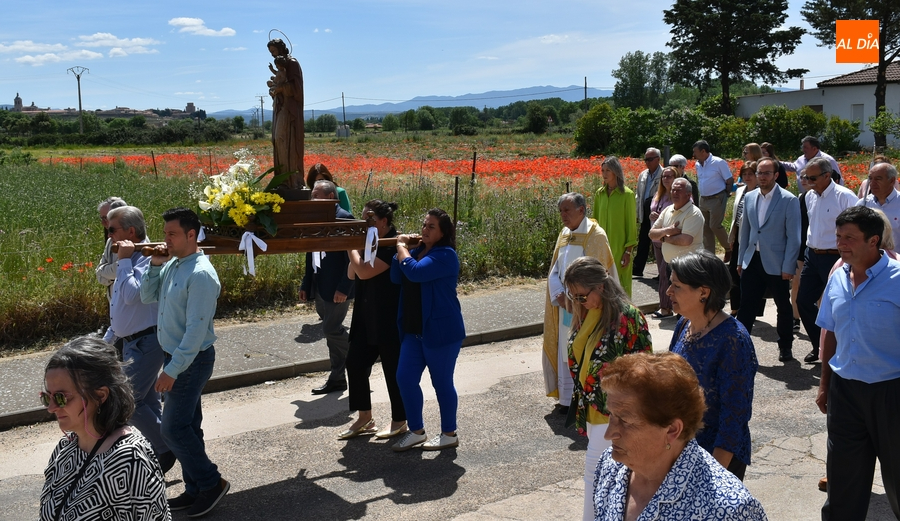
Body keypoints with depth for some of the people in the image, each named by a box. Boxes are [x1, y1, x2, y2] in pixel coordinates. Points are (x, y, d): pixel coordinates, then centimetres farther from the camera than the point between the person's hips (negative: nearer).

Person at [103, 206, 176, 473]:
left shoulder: (147, 259, -18)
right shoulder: (129, 259, 11)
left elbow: (131, 295, -31)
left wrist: (124, 261, -21)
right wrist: (108, 338, 23)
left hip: (146, 343, -10)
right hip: (132, 341, 10)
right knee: (148, 402, 15)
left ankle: (165, 450, 6)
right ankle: (159, 451, 26)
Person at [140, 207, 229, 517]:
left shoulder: (200, 274, -22)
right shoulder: (171, 264, 5)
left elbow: (197, 329, -24)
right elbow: (147, 297, 9)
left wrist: (172, 370, -23)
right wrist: (155, 265, -5)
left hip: (192, 360, -9)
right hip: (176, 356, 9)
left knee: (174, 428, -5)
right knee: (186, 426, 15)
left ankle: (212, 483, 11)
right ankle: (195, 490, 27)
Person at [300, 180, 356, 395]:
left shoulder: (343, 218, -12)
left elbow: (352, 257, -16)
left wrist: (344, 288, -20)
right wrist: (306, 284, 13)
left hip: (337, 288, -8)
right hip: (320, 287, 8)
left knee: (331, 329, -6)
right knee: (333, 330, 13)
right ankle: (337, 378, 21)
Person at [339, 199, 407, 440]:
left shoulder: (392, 246, -17)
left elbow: (364, 272, -25)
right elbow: (352, 274, 9)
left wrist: (352, 246, -13)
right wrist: (356, 247, -4)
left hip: (390, 320, -8)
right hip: (365, 317, 9)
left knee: (393, 369, 4)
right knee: (355, 362, 6)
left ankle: (399, 421, 21)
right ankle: (365, 418, 20)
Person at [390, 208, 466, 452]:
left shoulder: (445, 255, -14)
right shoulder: (418, 250, 11)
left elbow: (415, 272, -28)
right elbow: (396, 277, 3)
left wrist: (401, 247, -14)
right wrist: (401, 247, -5)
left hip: (441, 331, -8)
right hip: (414, 330, 8)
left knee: (441, 382, 4)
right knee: (405, 378, 6)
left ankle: (449, 434, 21)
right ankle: (416, 431, 22)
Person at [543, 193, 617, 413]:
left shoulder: (595, 236, -10)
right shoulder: (564, 234, 11)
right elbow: (554, 270, 10)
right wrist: (559, 295, -7)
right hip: (565, 305, 7)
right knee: (565, 352, 11)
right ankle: (567, 398, 23)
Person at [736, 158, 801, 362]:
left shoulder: (789, 200, -8)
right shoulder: (750, 197, 7)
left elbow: (793, 237, -10)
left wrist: (788, 267, -13)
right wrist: (740, 260, 11)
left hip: (776, 264, -4)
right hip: (752, 261, 4)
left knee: (783, 307, 11)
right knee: (747, 306, 2)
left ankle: (785, 347, 27)